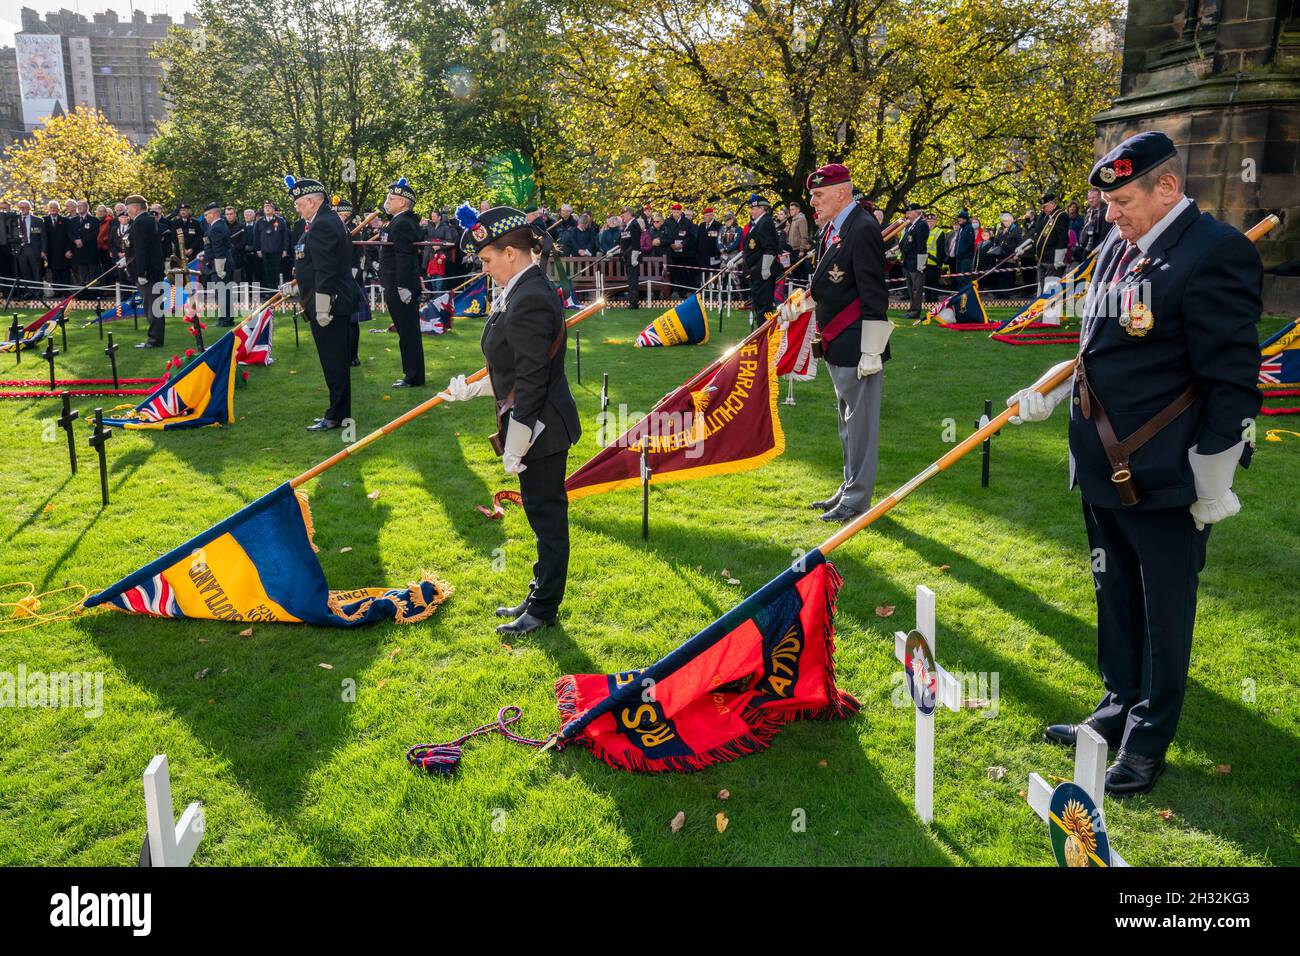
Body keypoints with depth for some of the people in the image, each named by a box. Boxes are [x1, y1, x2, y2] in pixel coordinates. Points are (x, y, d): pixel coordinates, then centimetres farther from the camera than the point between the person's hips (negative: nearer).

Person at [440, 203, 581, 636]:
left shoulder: (529, 301, -22)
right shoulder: (526, 291, 10)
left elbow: (530, 382, -24)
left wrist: (514, 447, -20)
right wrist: (471, 388, 20)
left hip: (542, 429, -10)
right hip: (545, 424, 10)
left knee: (546, 515, 3)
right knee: (544, 514, 19)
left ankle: (544, 609, 17)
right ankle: (540, 596, 34)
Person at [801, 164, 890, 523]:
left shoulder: (863, 229, -16)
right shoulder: (830, 229, 13)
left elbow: (874, 296, -19)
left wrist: (870, 352, -21)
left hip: (857, 348, -10)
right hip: (837, 346, 10)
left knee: (860, 422, -1)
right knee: (848, 422, 18)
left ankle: (857, 500, 7)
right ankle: (849, 489, 31)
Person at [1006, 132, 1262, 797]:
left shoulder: (1215, 254, -16)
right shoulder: (1116, 249, 10)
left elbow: (1233, 385, -17)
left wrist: (1213, 487, -15)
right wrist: (1046, 394, 10)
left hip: (1165, 480, -8)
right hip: (1103, 469, 8)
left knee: (1164, 611, 8)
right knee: (1115, 598, 20)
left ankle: (1149, 740, 23)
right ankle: (1119, 706, 38)